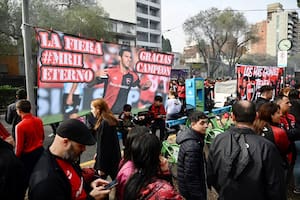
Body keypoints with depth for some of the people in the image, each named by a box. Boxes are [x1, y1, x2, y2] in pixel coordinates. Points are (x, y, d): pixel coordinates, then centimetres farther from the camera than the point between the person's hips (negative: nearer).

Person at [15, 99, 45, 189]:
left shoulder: (20, 126, -25)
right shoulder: (39, 120, -6)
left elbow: (19, 146, -18)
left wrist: (17, 159, -2)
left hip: (28, 155, -6)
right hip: (40, 150, 6)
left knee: (27, 177, 12)